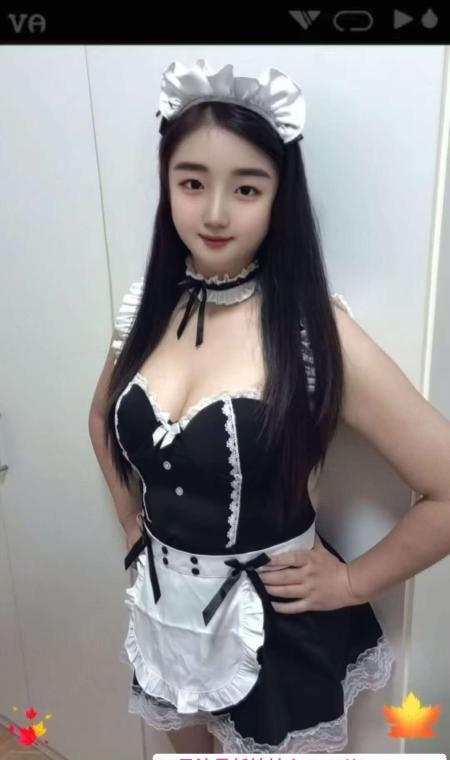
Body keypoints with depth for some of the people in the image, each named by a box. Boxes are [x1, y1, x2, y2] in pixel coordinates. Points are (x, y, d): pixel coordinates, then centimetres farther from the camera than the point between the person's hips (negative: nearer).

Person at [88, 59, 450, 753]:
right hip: (167, 613, 5)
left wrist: (351, 581, -11)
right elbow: (104, 418, 14)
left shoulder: (316, 329, -21)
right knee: (189, 747, 30)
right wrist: (132, 518, 7)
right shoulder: (148, 308, -6)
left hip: (276, 632, -4)